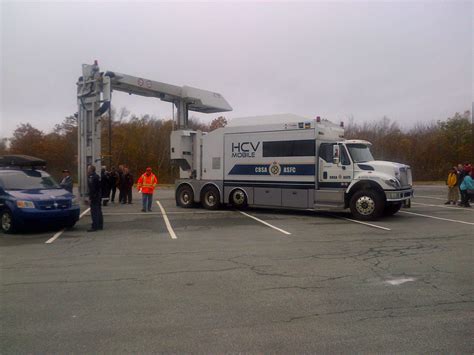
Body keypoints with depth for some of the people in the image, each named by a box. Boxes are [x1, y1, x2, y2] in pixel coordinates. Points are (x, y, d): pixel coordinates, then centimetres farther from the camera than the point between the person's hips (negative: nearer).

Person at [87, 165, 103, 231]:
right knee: (98, 211, 14)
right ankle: (100, 225, 20)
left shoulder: (91, 177, -15)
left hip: (94, 197, -10)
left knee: (94, 212, -8)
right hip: (99, 196, 10)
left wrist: (90, 198, -19)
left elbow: (92, 189, -21)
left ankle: (94, 226, -8)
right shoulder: (97, 176, 15)